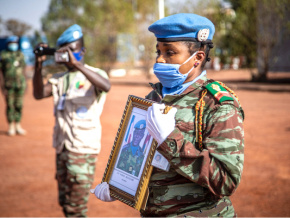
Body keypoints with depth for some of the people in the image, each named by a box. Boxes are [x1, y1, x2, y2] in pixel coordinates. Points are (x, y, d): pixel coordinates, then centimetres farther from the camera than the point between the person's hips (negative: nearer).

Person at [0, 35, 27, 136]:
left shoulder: (20, 55, 12)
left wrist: (25, 83, 11)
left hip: (20, 85, 3)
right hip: (8, 85, -3)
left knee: (19, 105, 4)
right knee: (10, 105, 0)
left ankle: (18, 126, 12)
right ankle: (11, 126, 8)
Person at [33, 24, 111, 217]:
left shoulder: (93, 74, -5)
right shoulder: (59, 79, 11)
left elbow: (106, 86, -29)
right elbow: (39, 94, -4)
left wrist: (77, 64, -34)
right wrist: (39, 66, -16)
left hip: (83, 148, -6)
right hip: (62, 147, 6)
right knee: (65, 201, 16)